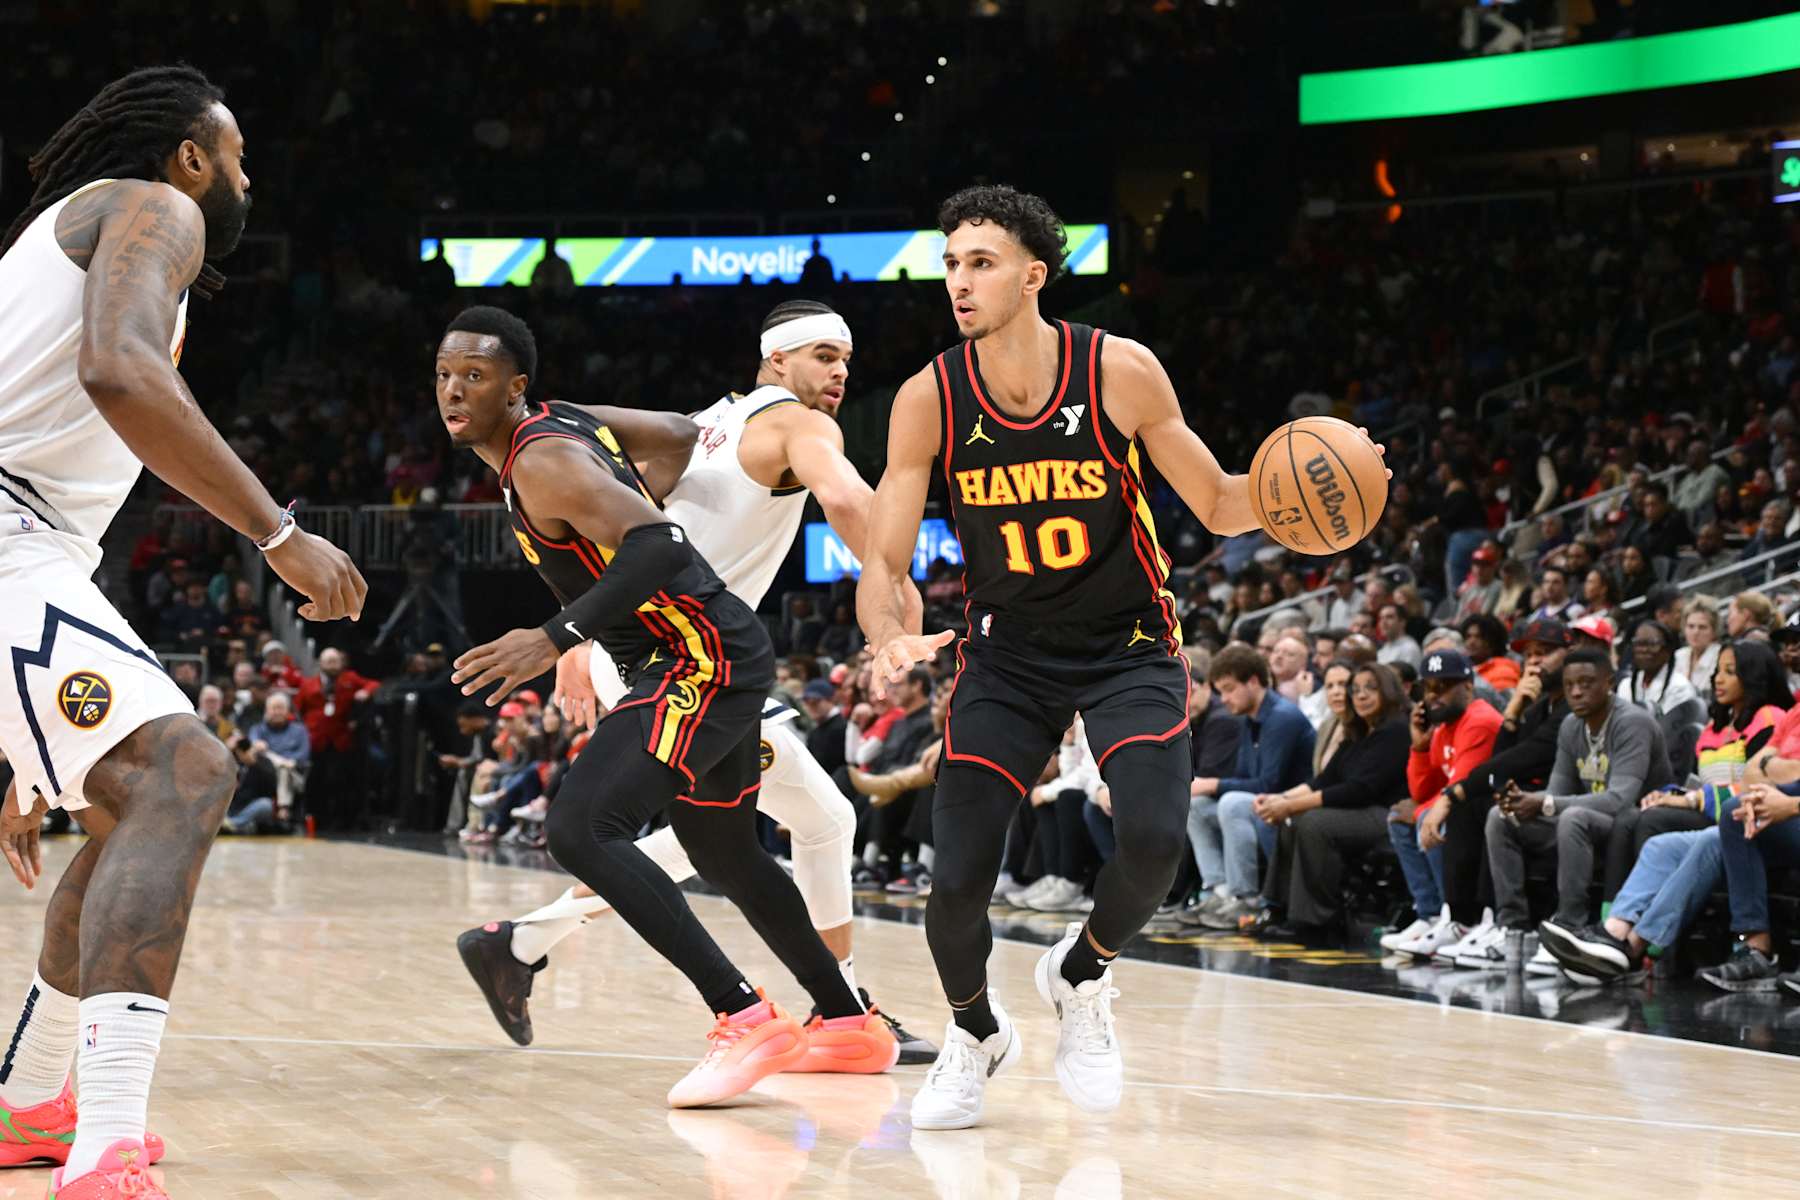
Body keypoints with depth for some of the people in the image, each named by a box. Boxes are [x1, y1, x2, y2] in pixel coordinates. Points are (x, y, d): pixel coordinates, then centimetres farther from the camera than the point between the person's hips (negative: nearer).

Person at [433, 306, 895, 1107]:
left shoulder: (543, 462, -18)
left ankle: (746, 1020, -23)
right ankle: (849, 1025, 39)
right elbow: (687, 437, 23)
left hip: (700, 661, -11)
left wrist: (557, 637, -35)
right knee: (724, 852, 25)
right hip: (717, 657, 11)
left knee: (580, 829, -22)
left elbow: (660, 544, -31)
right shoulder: (567, 422, 10)